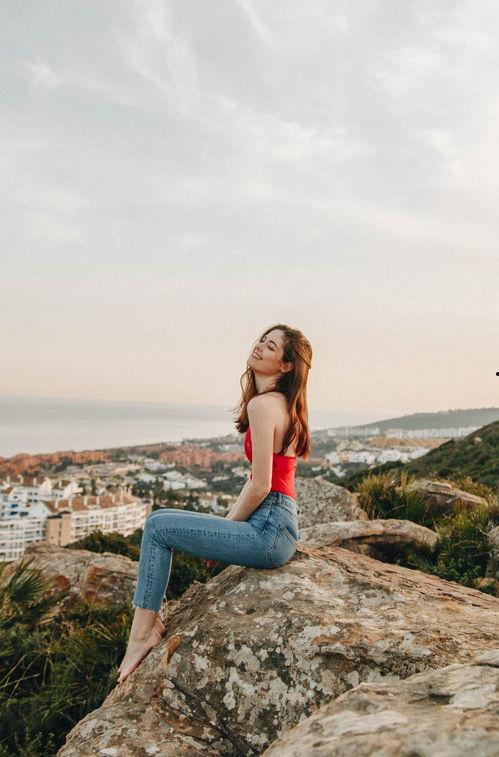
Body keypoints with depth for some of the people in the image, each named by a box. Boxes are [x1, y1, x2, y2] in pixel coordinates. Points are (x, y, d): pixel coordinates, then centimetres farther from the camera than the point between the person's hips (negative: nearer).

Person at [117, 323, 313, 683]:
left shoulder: (263, 404, -16)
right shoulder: (283, 405, 14)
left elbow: (260, 486, -19)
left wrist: (229, 526, -4)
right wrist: (227, 522, 13)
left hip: (268, 531, -10)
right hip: (279, 527, 10)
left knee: (158, 525, -3)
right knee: (163, 521, 17)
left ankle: (142, 633, 6)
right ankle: (150, 623, 20)